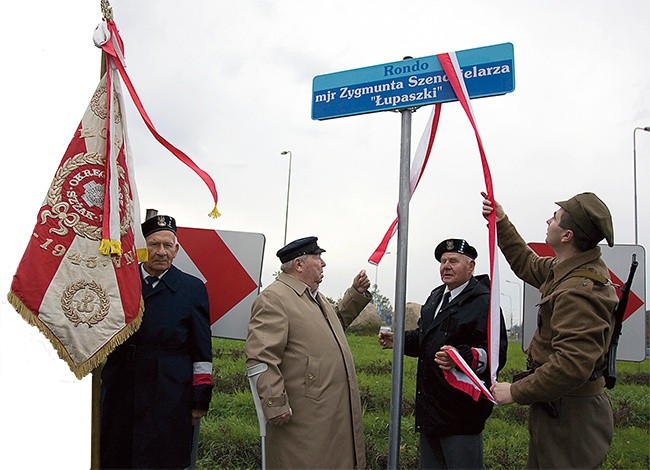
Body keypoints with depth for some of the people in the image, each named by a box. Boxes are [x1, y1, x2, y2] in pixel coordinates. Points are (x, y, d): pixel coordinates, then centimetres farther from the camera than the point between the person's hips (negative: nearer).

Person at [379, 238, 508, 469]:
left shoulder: (483, 302, -12)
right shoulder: (436, 296, 16)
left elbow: (496, 352, -22)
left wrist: (461, 357, -37)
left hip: (460, 411, -9)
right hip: (430, 407, 9)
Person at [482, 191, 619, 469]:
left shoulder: (579, 291, -28)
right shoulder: (568, 268, 5)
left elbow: (572, 366, -33)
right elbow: (528, 265, 25)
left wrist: (515, 392, -23)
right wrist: (501, 223, 21)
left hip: (568, 414, -10)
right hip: (560, 405, 10)